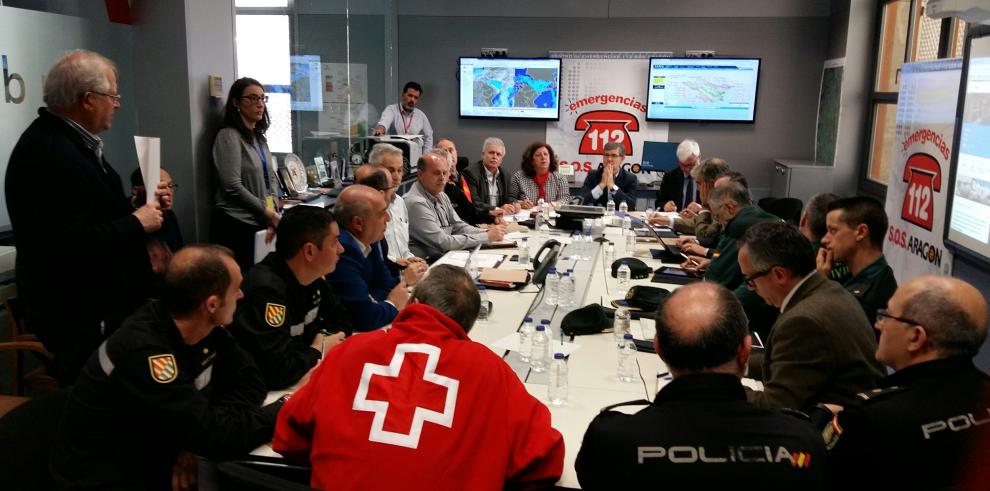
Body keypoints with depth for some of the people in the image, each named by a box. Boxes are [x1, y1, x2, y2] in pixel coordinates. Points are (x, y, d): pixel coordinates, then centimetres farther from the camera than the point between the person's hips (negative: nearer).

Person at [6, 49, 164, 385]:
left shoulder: (67, 139, 9)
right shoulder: (50, 155, -24)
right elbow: (70, 246, -30)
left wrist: (137, 206, -1)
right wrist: (136, 224, -19)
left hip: (95, 303, 10)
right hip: (79, 316, -10)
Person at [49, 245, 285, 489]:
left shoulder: (204, 326, -7)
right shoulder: (143, 352, -29)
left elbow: (248, 381, -3)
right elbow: (215, 438, -31)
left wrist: (202, 437, -19)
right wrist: (285, 409, -20)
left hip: (157, 464, 7)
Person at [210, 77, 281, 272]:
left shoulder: (259, 137, 14)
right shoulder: (228, 136, -10)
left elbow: (271, 178, 14)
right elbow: (233, 186, -17)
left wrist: (273, 213, -1)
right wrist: (267, 213, -11)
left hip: (260, 224, 7)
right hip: (236, 225, -7)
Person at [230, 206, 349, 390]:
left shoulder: (310, 275, -3)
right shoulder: (266, 290, -28)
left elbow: (342, 319, 10)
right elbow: (276, 371, -33)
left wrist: (326, 340, -10)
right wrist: (318, 350, -16)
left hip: (302, 381, 8)